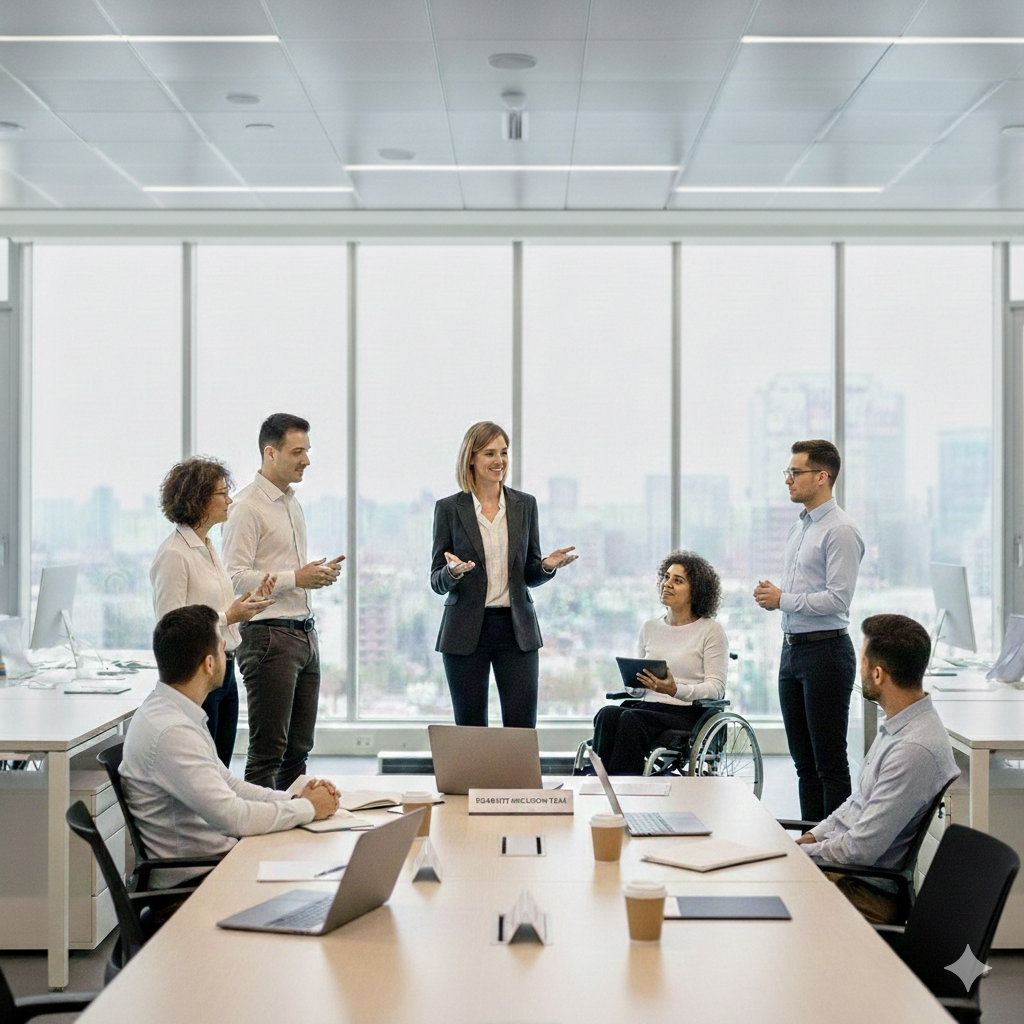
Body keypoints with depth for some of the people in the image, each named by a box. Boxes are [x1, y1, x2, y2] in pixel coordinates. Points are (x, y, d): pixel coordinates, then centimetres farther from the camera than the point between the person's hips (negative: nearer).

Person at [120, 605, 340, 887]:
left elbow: (227, 784, 16)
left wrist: (292, 799, 3)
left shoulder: (175, 714, 9)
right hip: (193, 879, -9)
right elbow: (232, 816, -25)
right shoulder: (170, 732, -23)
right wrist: (308, 807, -12)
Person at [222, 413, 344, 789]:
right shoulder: (247, 507, -10)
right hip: (269, 635, -9)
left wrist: (319, 573, 8)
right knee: (268, 751, -6)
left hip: (305, 632, 9)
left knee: (298, 748, 13)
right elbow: (235, 577, -18)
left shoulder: (292, 503, 18)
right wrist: (297, 578, -19)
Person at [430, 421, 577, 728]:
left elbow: (529, 575, 12)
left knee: (523, 727, -3)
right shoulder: (448, 508, 1)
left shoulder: (525, 504, 8)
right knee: (470, 729, 4)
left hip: (516, 630, 2)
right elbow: (437, 582, 1)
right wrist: (453, 571, -21)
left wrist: (548, 566, -10)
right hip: (466, 633, -1)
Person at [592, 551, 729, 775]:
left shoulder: (711, 630, 4)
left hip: (687, 713, -5)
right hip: (648, 706, 5)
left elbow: (716, 687, -4)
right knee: (607, 713, -29)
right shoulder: (649, 628, 20)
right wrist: (633, 682, -3)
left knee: (631, 718, -34)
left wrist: (676, 690, -21)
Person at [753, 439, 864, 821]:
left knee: (830, 762, -4)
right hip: (793, 649, 9)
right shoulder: (797, 528, 16)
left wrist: (782, 599, -13)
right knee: (804, 761, 13)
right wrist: (771, 596, 4)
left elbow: (837, 598, -20)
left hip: (825, 650, -9)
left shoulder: (840, 530, -13)